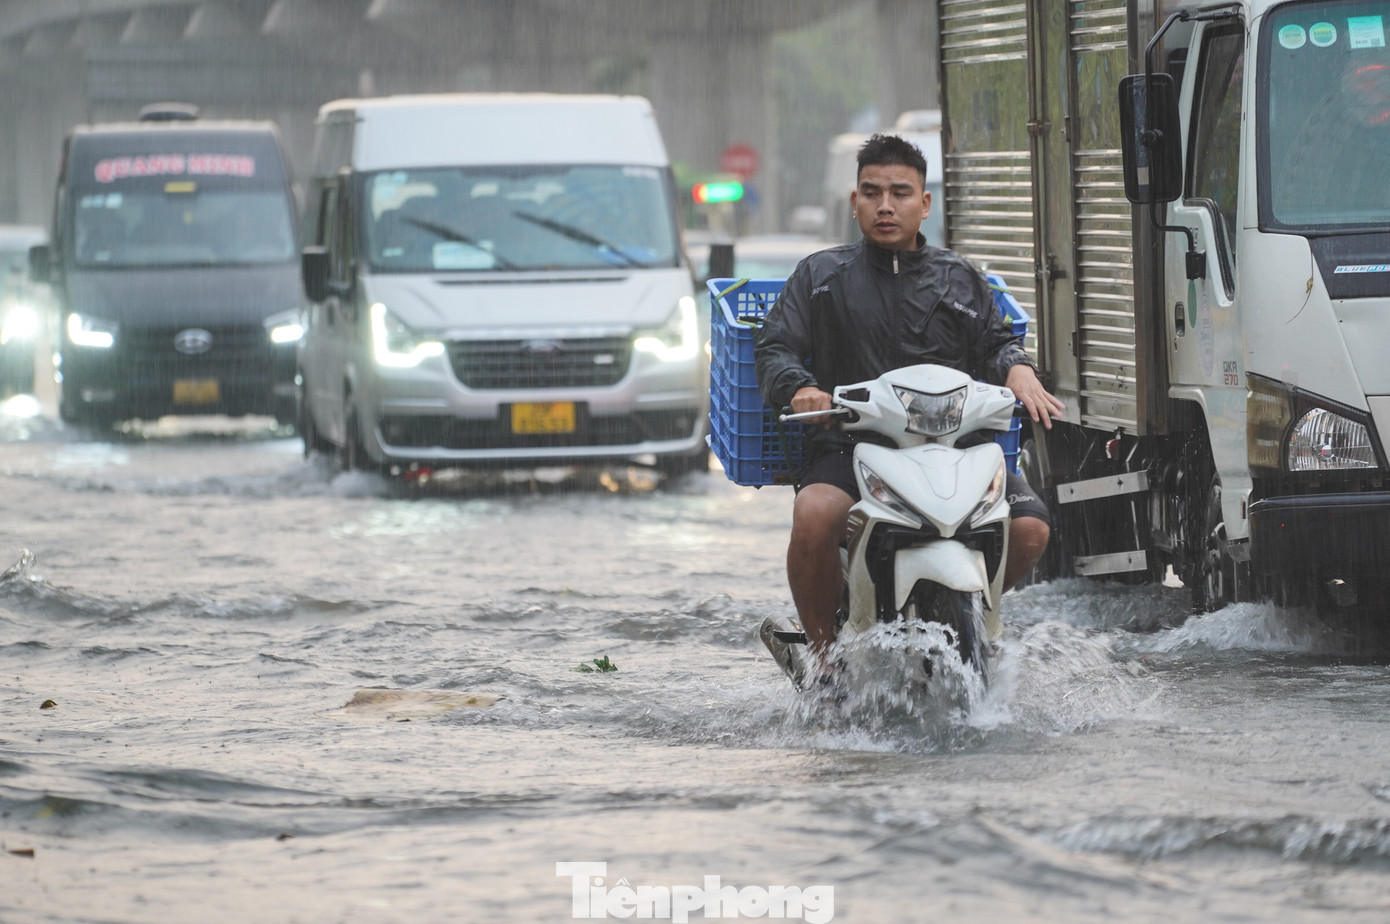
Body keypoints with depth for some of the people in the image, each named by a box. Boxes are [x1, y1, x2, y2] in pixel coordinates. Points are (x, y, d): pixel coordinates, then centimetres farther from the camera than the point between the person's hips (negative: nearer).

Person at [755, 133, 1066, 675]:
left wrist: (1019, 373, -8)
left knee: (1029, 528, -20)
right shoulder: (820, 276, 16)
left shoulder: (958, 279, 22)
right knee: (815, 517, -35)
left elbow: (995, 342, 17)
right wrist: (798, 388, -16)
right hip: (851, 445, -2)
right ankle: (823, 651, -15)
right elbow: (774, 349, 8)